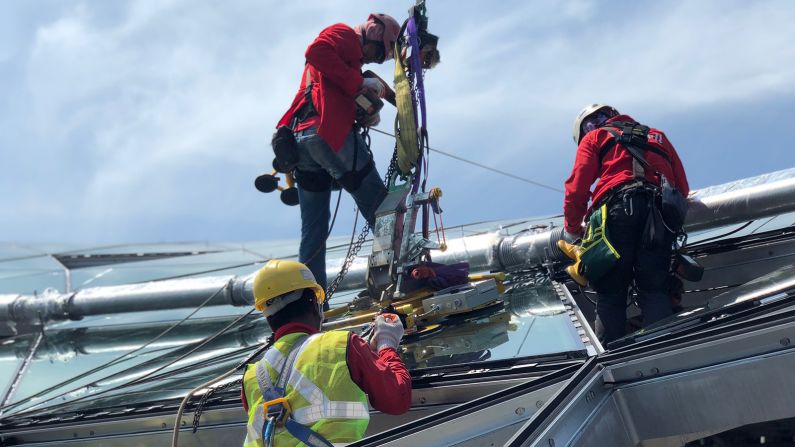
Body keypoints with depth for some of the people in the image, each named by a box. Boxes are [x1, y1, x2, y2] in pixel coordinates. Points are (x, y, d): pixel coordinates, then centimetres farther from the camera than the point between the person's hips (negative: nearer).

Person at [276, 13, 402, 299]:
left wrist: (367, 116, 6)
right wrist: (358, 83, -13)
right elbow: (316, 51, -14)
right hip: (330, 133, -9)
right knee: (380, 208, -4)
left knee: (313, 230, 7)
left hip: (300, 139, 9)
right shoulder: (345, 34, 7)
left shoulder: (348, 59, 34)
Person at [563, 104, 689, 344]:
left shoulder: (594, 138, 23)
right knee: (655, 291, 2)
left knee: (610, 293, -1)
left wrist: (572, 229, 20)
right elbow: (683, 189, 28)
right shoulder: (657, 136, 36)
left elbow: (577, 187, 9)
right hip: (662, 212, 3)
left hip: (618, 209, -3)